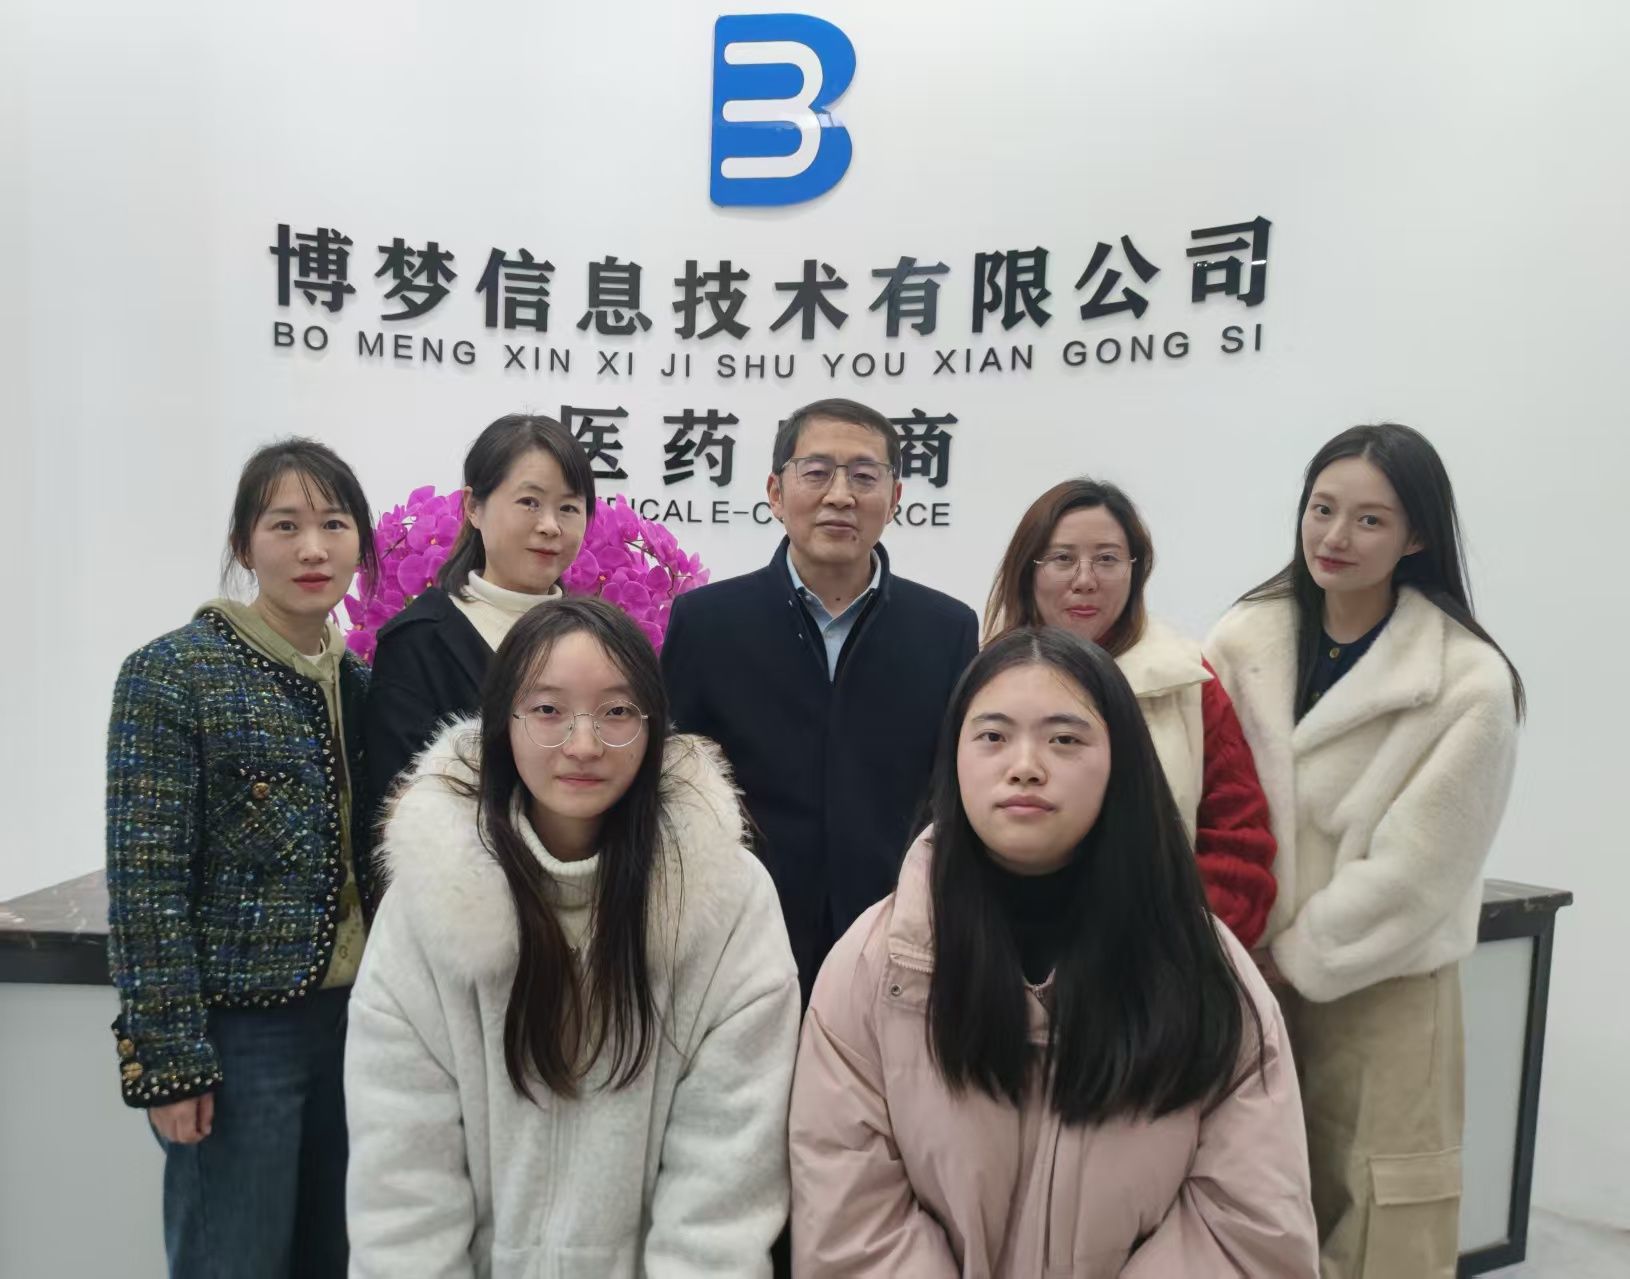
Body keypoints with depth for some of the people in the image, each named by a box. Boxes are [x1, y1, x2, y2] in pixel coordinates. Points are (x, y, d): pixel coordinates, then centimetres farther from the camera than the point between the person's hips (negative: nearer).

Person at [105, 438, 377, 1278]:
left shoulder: (364, 678, 7)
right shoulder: (172, 674, -10)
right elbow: (146, 883, -12)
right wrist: (166, 1057, -14)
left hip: (357, 1018, 6)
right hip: (240, 1031, -5)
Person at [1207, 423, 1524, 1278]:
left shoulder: (1470, 687, -12)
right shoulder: (1246, 639, -1)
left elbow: (1410, 875, -13)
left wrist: (1289, 958, -10)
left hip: (1378, 997, -3)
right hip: (1246, 974, 3)